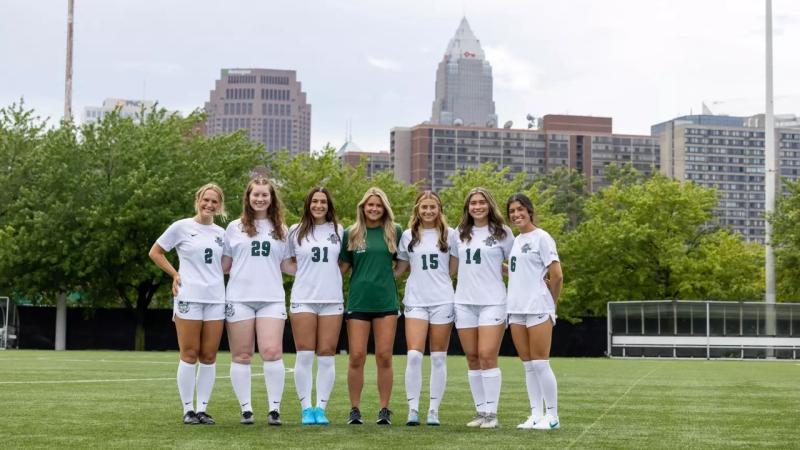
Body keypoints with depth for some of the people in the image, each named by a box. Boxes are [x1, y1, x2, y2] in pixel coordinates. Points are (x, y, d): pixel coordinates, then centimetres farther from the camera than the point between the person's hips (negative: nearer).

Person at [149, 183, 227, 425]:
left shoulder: (220, 232, 12)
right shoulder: (182, 227, -1)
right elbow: (155, 252, 5)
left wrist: (216, 279, 9)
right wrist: (175, 274, -2)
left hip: (216, 299, 4)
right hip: (188, 298, -4)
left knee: (209, 356, 3)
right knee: (190, 355, -2)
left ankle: (202, 408, 10)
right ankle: (188, 409, 5)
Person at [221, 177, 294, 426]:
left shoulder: (280, 229, 13)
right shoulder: (235, 228, 9)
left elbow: (286, 264, 16)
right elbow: (224, 264, 12)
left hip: (271, 298, 0)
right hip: (239, 298, 0)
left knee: (272, 352, -11)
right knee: (241, 355, 1)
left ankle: (274, 409, -5)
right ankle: (246, 409, 9)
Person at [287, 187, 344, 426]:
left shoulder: (338, 231, 8)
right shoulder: (295, 232, 6)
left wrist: (329, 273, 6)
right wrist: (306, 272, 5)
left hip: (332, 300, 1)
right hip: (303, 300, -1)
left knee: (326, 357, -1)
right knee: (304, 355, -3)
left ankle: (321, 408, 5)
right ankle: (306, 408, 3)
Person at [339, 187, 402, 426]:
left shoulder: (394, 231, 5)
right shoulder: (351, 233, 6)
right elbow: (343, 266, 9)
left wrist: (389, 275, 3)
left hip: (386, 301, 0)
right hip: (358, 300, 0)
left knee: (384, 357, 0)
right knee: (356, 357, -2)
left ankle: (384, 410, 8)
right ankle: (355, 409, 8)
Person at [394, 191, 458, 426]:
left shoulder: (450, 234, 5)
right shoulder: (408, 236, 7)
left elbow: (453, 269, 12)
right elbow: (400, 268, 13)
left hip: (442, 300, 0)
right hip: (415, 300, 0)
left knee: (439, 357, 3)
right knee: (414, 354, -12)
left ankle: (434, 410, 9)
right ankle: (413, 409, -6)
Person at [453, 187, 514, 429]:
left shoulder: (501, 232, 2)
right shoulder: (460, 233, 12)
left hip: (492, 302, -4)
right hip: (464, 301, 4)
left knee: (487, 357, -11)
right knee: (472, 359, 5)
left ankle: (491, 413, -5)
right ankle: (480, 411, 12)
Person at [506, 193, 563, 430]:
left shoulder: (541, 237, -6)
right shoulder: (516, 240, 16)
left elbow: (557, 275, -8)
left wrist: (551, 303, 0)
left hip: (538, 309, -7)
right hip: (516, 309, 7)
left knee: (540, 364, -6)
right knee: (528, 365, 7)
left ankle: (552, 416, 3)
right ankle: (536, 415, 11)